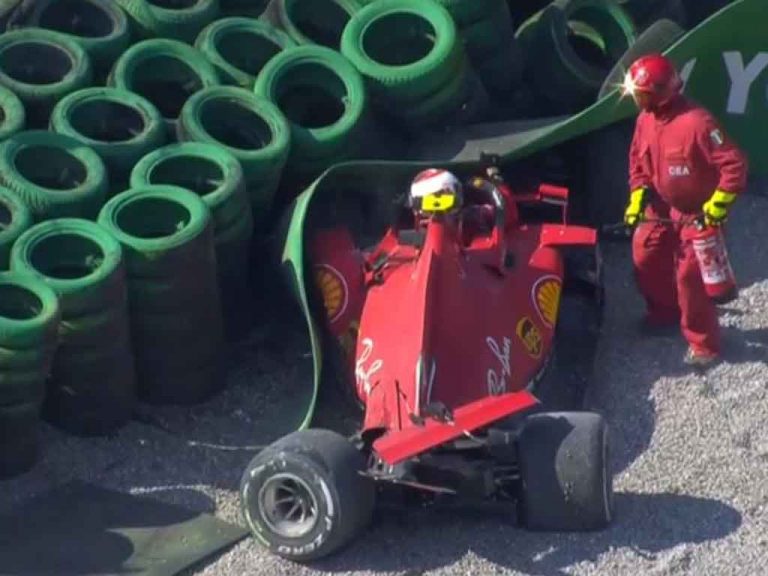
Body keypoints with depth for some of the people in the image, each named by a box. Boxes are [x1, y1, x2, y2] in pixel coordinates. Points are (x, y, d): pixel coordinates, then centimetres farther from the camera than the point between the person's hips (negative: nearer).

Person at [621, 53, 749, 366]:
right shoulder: (645, 118, -7)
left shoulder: (697, 122, -32)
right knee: (646, 259, 15)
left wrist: (718, 206, -25)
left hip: (697, 213, -8)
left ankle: (704, 344, 8)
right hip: (662, 207, 8)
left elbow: (735, 165, -29)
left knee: (690, 276, -8)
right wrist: (637, 196, 1)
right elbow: (638, 159, 11)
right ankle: (665, 313, 40)